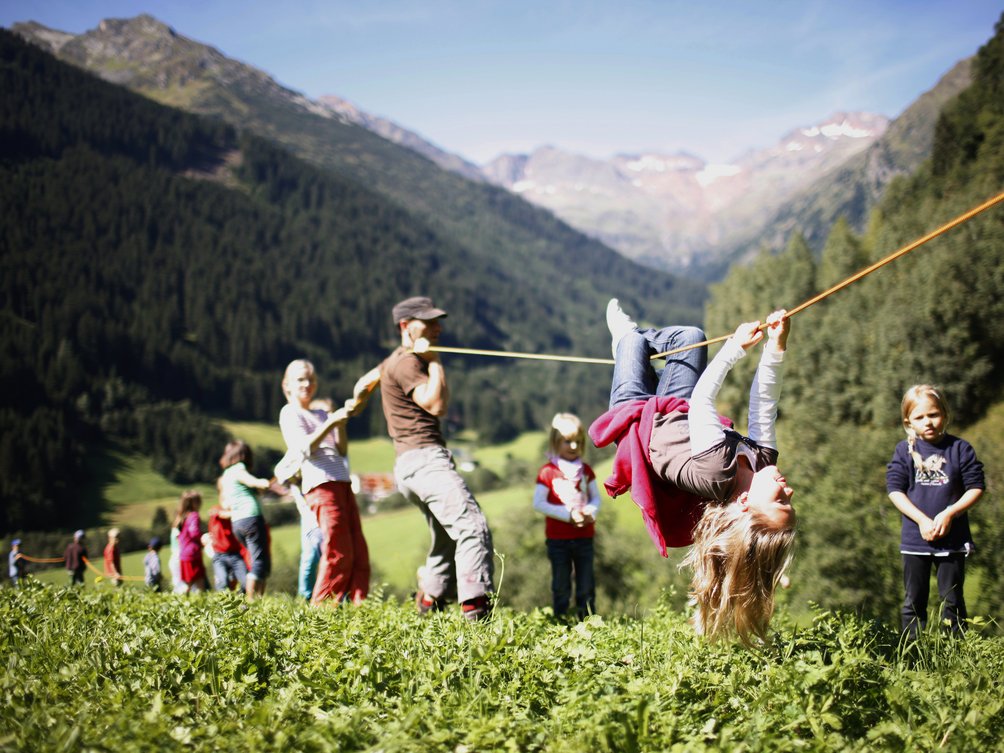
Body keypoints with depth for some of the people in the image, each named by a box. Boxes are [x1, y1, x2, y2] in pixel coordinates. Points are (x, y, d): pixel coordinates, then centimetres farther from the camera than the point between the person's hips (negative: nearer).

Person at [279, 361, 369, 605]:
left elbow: (342, 450, 17)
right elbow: (306, 448, -11)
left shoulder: (322, 414, 25)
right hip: (320, 484, -7)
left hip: (342, 482, 7)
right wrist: (331, 422, -19)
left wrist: (341, 425, 1)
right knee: (338, 552, -14)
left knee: (359, 550, 0)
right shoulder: (290, 413, 5)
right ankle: (321, 608, -9)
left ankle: (360, 604, 0)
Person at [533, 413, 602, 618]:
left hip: (584, 536, 4)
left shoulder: (585, 470, 8)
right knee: (561, 585, 4)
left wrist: (590, 512, -13)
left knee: (586, 584, 8)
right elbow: (538, 503, -11)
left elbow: (595, 498, 11)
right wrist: (568, 514, -18)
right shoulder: (548, 471, -6)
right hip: (558, 538, -4)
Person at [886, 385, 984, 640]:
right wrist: (922, 520, -16)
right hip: (915, 539, 1)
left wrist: (949, 514, -15)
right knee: (914, 600, 8)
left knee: (952, 600, 6)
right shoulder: (905, 450, -1)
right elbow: (895, 490, -5)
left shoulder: (960, 449, -3)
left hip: (953, 539, -1)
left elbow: (976, 488, -2)